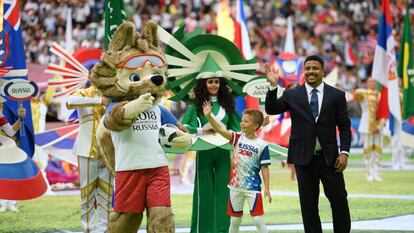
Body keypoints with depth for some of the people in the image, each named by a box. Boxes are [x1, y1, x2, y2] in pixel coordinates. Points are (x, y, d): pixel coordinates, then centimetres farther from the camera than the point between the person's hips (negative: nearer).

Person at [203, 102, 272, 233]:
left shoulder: (262, 145, -8)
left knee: (258, 219, -5)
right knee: (234, 220, 14)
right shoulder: (238, 138, 1)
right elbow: (219, 129, -9)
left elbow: (264, 168, -5)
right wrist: (209, 116, -23)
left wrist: (267, 189, -9)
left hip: (253, 187, -4)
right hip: (235, 186, 4)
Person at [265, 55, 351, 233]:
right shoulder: (291, 95, 5)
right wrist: (273, 87, -19)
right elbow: (271, 110, -5)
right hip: (304, 158, 1)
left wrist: (344, 152, -7)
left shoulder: (337, 95, 3)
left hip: (329, 157, 0)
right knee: (308, 204, 5)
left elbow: (344, 126, 3)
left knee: (339, 200, -1)